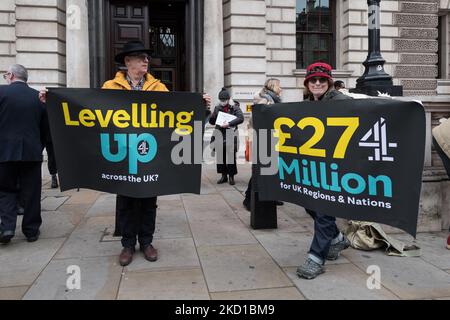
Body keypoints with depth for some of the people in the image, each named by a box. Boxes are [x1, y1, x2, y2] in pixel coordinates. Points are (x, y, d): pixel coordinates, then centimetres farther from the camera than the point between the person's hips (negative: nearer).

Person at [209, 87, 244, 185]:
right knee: (220, 156, 5)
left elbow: (241, 118, -16)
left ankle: (231, 176, 8)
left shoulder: (235, 107, -1)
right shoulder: (217, 108, 12)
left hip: (230, 135, -4)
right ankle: (224, 175, 17)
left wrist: (229, 124, -23)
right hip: (220, 134, 4)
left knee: (231, 156, -4)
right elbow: (211, 121, 17)